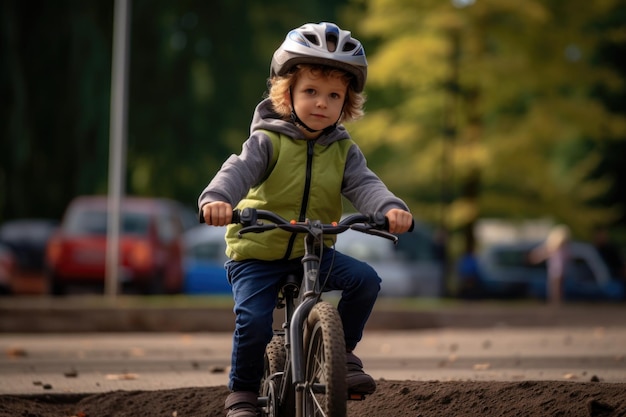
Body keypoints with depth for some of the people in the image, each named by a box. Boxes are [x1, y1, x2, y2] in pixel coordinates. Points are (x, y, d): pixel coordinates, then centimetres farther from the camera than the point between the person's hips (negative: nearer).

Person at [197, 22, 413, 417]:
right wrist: (217, 199, -49)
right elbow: (239, 170, -25)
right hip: (256, 254, -3)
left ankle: (343, 350, 4)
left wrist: (391, 208, -38)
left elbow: (365, 185, -14)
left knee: (365, 279, -18)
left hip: (313, 252, 3)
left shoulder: (344, 151, 1)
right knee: (254, 320, -21)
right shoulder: (269, 141, -9)